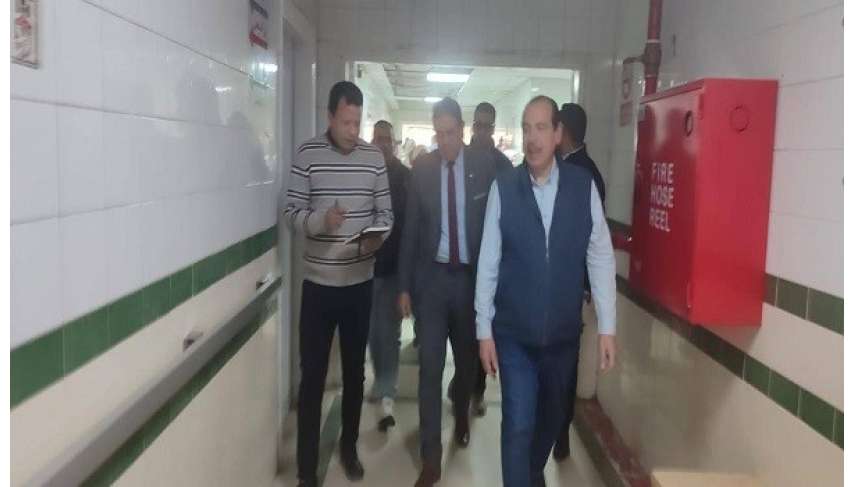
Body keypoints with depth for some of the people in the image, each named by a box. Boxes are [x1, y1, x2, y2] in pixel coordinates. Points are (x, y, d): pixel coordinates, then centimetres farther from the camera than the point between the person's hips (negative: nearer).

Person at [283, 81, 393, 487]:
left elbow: (385, 212, 5)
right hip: (319, 282, -2)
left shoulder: (374, 157, 1)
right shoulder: (307, 154, -6)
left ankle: (349, 447, 35)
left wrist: (378, 237, -15)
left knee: (354, 370, 15)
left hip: (360, 282, 2)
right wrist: (320, 220, -27)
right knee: (312, 376, 3)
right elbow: (292, 214, -7)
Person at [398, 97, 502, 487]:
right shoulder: (422, 168, -2)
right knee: (430, 366, -1)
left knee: (467, 360, 16)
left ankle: (461, 419, 46)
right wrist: (405, 284, 2)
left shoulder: (486, 166, -5)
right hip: (431, 276, 0)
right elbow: (411, 228, 2)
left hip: (473, 276, 0)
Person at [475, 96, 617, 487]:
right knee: (518, 425, 0)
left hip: (564, 331, 2)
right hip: (514, 332, -2)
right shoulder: (503, 187, -8)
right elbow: (488, 263, -5)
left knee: (552, 415, 21)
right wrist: (484, 330, -5)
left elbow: (601, 258, -3)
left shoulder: (583, 185, -6)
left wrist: (607, 327, -4)